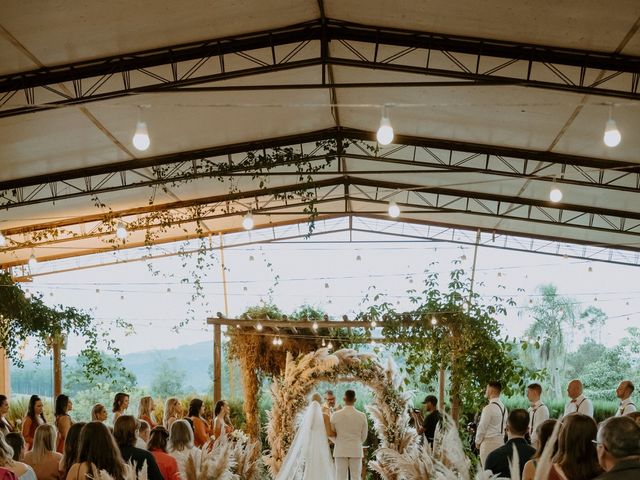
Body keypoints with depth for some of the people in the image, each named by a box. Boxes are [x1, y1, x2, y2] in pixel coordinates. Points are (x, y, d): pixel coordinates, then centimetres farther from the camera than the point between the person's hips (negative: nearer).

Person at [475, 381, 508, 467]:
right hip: (501, 442, 8)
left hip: (489, 443, -8)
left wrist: (477, 442, 3)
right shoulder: (504, 408, 10)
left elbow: (482, 427, -11)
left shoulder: (489, 408, -15)